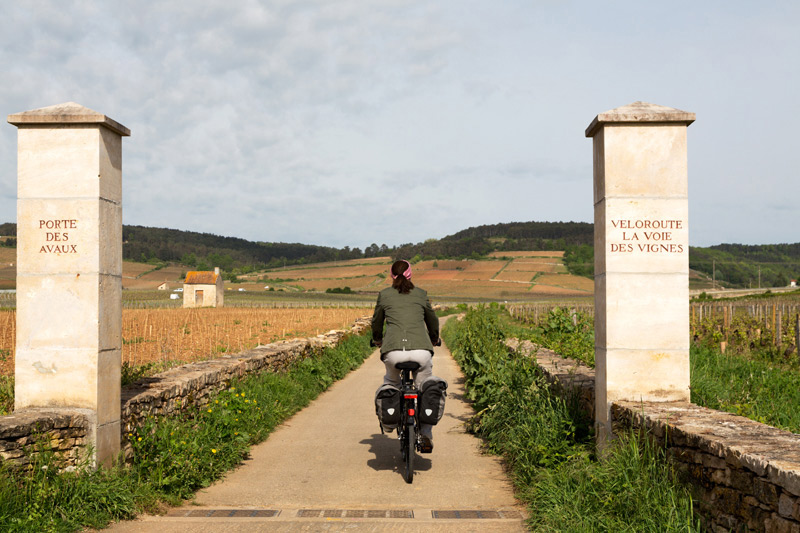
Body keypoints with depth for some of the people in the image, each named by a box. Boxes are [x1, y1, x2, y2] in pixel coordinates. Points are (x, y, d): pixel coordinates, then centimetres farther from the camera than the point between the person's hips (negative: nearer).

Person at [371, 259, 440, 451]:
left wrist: (377, 339, 50)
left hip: (393, 351, 0)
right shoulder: (421, 294, 18)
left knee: (391, 381, 33)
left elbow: (377, 321, 29)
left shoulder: (384, 294, 16)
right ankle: (426, 435, 14)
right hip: (421, 350, 0)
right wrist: (434, 339, 53)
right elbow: (432, 320, 33)